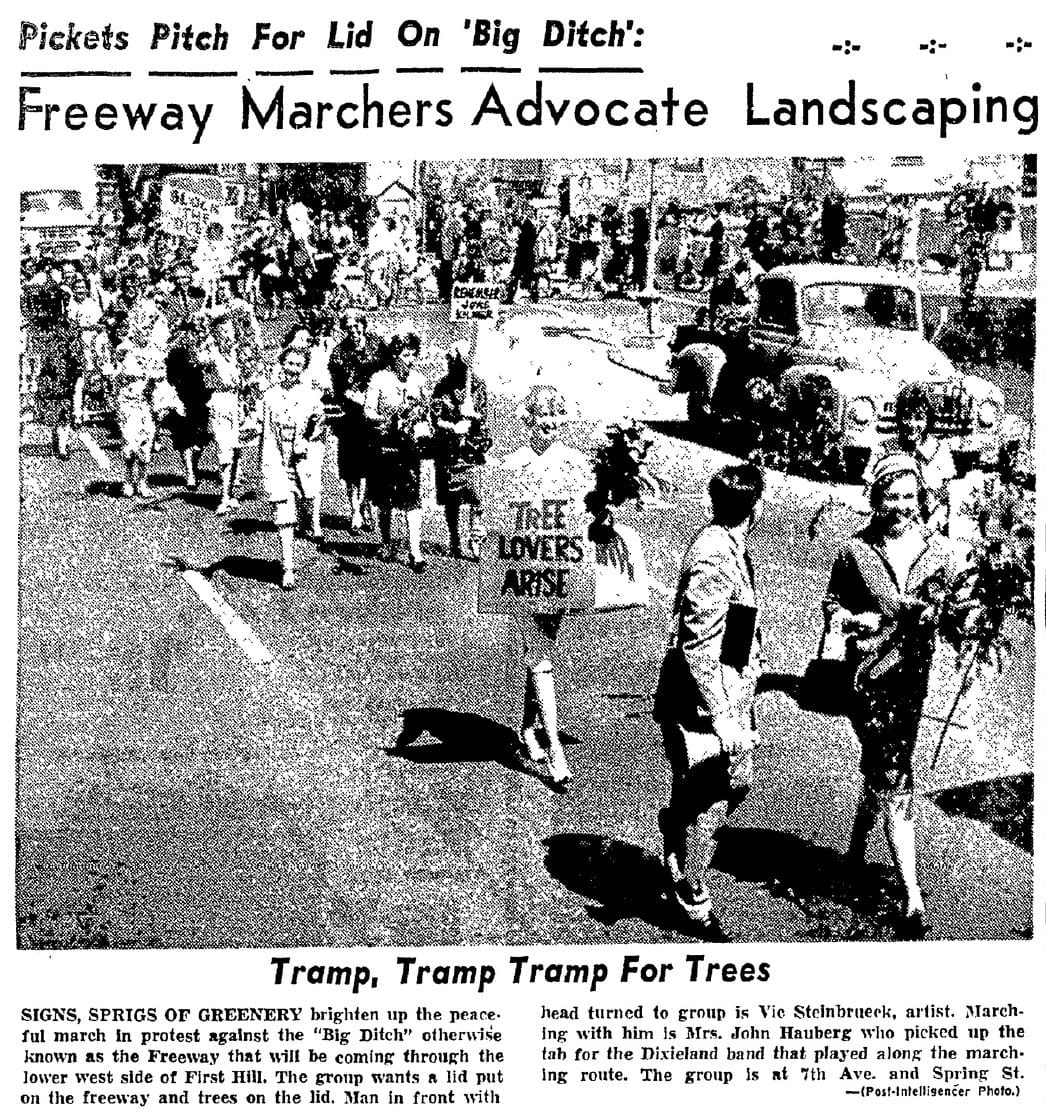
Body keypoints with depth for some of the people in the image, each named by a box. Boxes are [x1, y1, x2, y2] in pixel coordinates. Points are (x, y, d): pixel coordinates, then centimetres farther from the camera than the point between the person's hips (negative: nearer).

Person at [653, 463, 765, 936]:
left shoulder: (728, 545, 6)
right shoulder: (714, 559, -26)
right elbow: (698, 647, -27)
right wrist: (722, 719, -27)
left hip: (731, 696, 10)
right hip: (705, 703, -9)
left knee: (738, 781, 22)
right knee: (708, 805, 3)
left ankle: (675, 820, 43)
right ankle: (692, 901, 19)